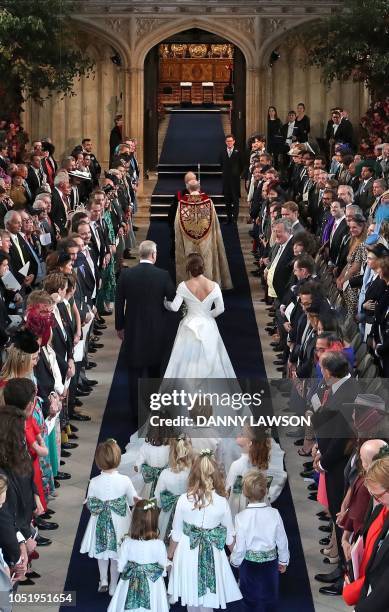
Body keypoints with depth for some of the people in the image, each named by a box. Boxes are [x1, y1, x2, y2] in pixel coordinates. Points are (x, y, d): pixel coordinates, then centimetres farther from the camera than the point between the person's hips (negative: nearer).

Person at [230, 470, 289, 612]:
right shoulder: (274, 514, -14)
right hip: (270, 562, 2)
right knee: (268, 596, 19)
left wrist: (234, 561, 7)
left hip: (249, 564, -1)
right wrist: (283, 561, 13)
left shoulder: (241, 517, -20)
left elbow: (240, 546, -14)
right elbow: (282, 541, -4)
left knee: (250, 599, 16)